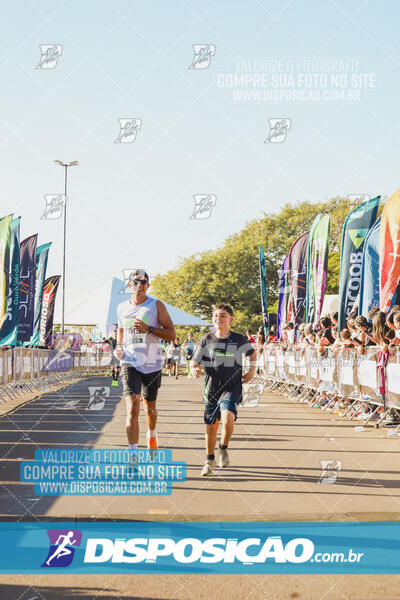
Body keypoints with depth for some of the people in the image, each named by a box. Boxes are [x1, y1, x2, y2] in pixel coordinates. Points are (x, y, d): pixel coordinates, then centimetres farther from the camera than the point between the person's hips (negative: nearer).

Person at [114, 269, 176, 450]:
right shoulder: (122, 308, 7)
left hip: (151, 365, 0)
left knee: (150, 407, 16)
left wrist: (148, 328, -19)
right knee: (132, 408, -17)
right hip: (129, 363, 0)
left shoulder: (156, 306, -3)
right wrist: (119, 348, 7)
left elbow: (172, 334, -6)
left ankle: (151, 434, 49)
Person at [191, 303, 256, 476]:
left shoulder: (240, 340, -2)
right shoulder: (206, 340, 0)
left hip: (232, 387, -2)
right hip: (211, 388, 2)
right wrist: (195, 370, -17)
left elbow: (252, 353, 19)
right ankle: (210, 460, 30)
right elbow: (195, 362, 4)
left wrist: (252, 370, 8)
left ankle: (223, 449, 2)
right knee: (211, 426, 8)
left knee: (228, 417, -25)